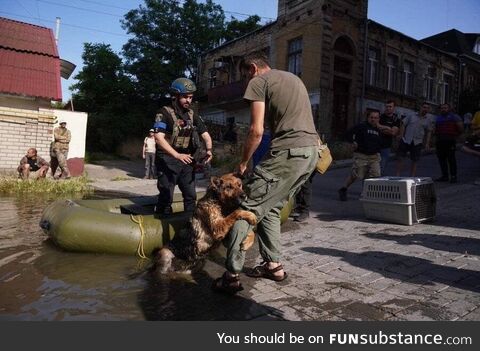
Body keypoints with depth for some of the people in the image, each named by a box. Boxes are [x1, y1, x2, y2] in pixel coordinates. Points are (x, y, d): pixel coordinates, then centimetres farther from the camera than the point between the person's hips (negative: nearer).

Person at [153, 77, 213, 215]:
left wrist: (209, 151, -14)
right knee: (166, 197, -4)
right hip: (168, 160, -5)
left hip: (186, 160, 6)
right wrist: (177, 155, -31)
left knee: (191, 195, 9)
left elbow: (205, 135, 8)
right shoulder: (165, 113, -9)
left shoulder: (193, 115, 9)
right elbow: (159, 138, -20)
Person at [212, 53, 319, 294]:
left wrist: (243, 163, 4)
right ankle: (273, 265, 23)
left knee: (248, 208, -5)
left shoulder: (258, 81, 2)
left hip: (287, 152, -8)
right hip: (311, 152, 9)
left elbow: (256, 130, -7)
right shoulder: (294, 78, 27)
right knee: (271, 208, 19)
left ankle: (231, 276, -4)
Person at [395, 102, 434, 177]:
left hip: (417, 143, 1)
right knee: (400, 158, -4)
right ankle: (398, 176, 4)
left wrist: (427, 143, 5)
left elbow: (429, 132, 12)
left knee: (414, 161, 5)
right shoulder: (411, 116, 4)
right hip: (406, 140, -1)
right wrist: (401, 136, -4)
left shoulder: (429, 119, 8)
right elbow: (403, 124, 5)